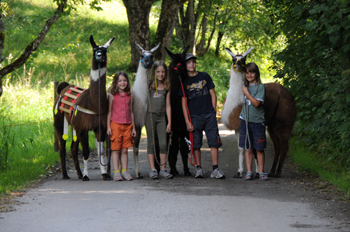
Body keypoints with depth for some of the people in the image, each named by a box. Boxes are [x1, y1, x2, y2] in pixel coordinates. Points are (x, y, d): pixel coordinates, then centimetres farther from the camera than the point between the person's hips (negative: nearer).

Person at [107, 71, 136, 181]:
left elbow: (131, 112, 15)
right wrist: (108, 127, -5)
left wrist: (133, 127, 14)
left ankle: (124, 171, 9)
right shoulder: (112, 95, -1)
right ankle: (116, 172, 0)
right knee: (116, 149, -1)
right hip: (116, 124, -3)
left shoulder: (129, 95, 9)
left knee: (124, 150, 5)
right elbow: (109, 111, 0)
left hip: (127, 125, 3)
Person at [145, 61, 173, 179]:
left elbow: (168, 106, 9)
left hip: (162, 117, 2)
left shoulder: (166, 87, 9)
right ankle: (153, 170, 0)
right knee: (151, 144, -1)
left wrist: (169, 122, 5)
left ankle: (163, 170, 3)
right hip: (150, 116, -2)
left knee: (163, 144, -3)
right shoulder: (149, 85, 3)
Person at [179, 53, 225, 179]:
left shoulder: (205, 76, 8)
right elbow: (184, 102, 4)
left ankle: (215, 169, -6)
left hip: (209, 114, 0)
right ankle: (199, 168, 10)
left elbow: (213, 94, 12)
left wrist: (213, 110, 2)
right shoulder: (184, 81, 5)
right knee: (196, 144, 1)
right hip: (194, 116, 0)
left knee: (214, 142, -5)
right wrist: (187, 121, -3)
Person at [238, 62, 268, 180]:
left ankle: (261, 172, 10)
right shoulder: (245, 85, 8)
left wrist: (247, 93, -12)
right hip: (245, 120, 4)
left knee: (259, 148, 3)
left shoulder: (260, 87, -7)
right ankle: (249, 172, 7)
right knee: (248, 148, 4)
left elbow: (256, 103, -16)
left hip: (257, 121, -4)